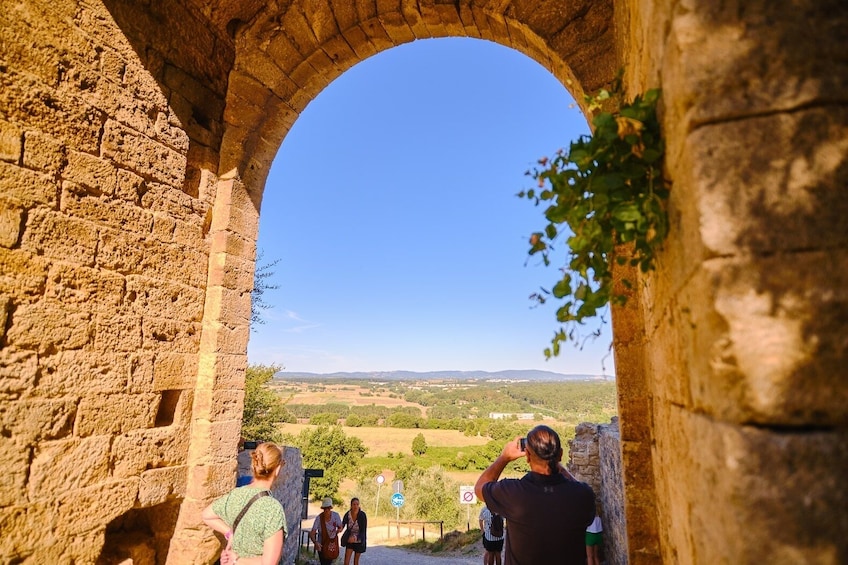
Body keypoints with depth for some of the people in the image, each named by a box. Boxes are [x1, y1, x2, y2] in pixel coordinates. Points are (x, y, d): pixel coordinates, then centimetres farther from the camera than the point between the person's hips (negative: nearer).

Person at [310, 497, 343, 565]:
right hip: (321, 545, -2)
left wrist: (336, 532, -21)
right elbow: (312, 533, -23)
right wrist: (315, 542, -41)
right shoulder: (319, 518, -22)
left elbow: (340, 528, -1)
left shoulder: (336, 515, -16)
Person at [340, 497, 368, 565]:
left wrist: (355, 538, -33)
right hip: (349, 541, 1)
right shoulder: (347, 514, -16)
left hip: (359, 541, -1)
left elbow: (363, 530, -19)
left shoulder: (362, 515, -21)